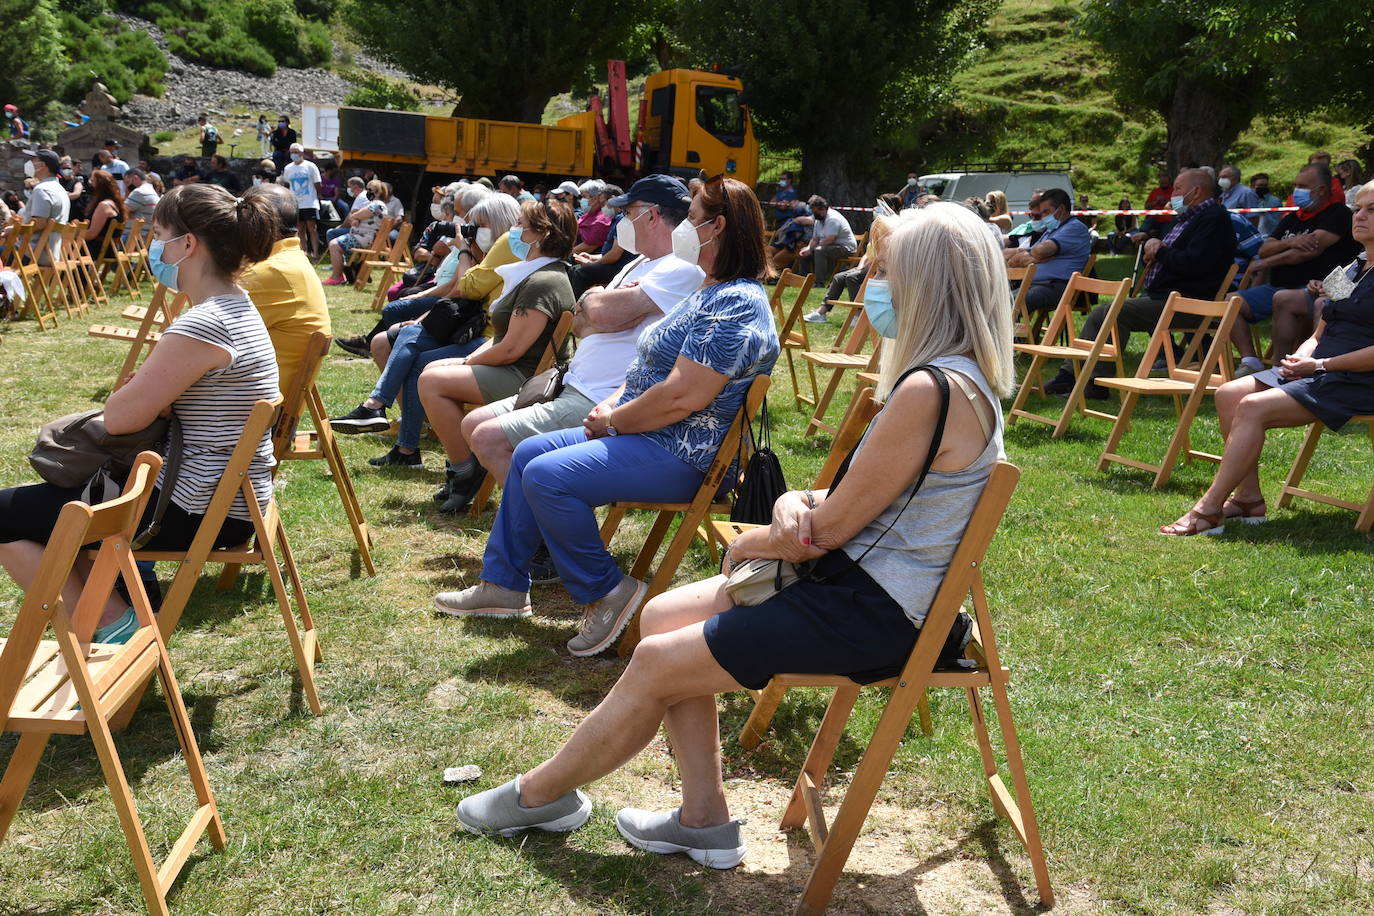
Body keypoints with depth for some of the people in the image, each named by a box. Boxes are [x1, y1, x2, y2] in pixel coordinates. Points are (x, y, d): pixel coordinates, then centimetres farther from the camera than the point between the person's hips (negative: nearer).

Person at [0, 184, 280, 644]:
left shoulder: (201, 326, -24)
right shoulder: (237, 307, 7)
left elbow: (119, 417, -19)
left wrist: (130, 390, 3)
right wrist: (148, 386, -3)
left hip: (199, 513, -10)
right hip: (234, 498, 10)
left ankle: (111, 628, 1)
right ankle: (126, 585, 22)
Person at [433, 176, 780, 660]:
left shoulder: (735, 304, -20)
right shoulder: (712, 294, 15)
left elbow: (681, 397, -27)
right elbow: (653, 366, 20)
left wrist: (612, 422, -14)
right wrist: (614, 402, 2)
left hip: (680, 456, -11)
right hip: (644, 435, 11)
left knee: (546, 475, -24)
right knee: (529, 453, 12)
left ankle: (608, 592, -9)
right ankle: (503, 585, 18)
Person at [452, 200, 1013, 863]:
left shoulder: (929, 391, -25)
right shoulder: (964, 375, 8)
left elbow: (832, 526, -20)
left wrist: (752, 542, -1)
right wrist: (796, 502, -10)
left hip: (875, 612, -10)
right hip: (873, 583, 10)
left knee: (655, 662, -4)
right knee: (662, 617, 9)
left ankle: (540, 794, 20)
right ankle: (705, 819, 15)